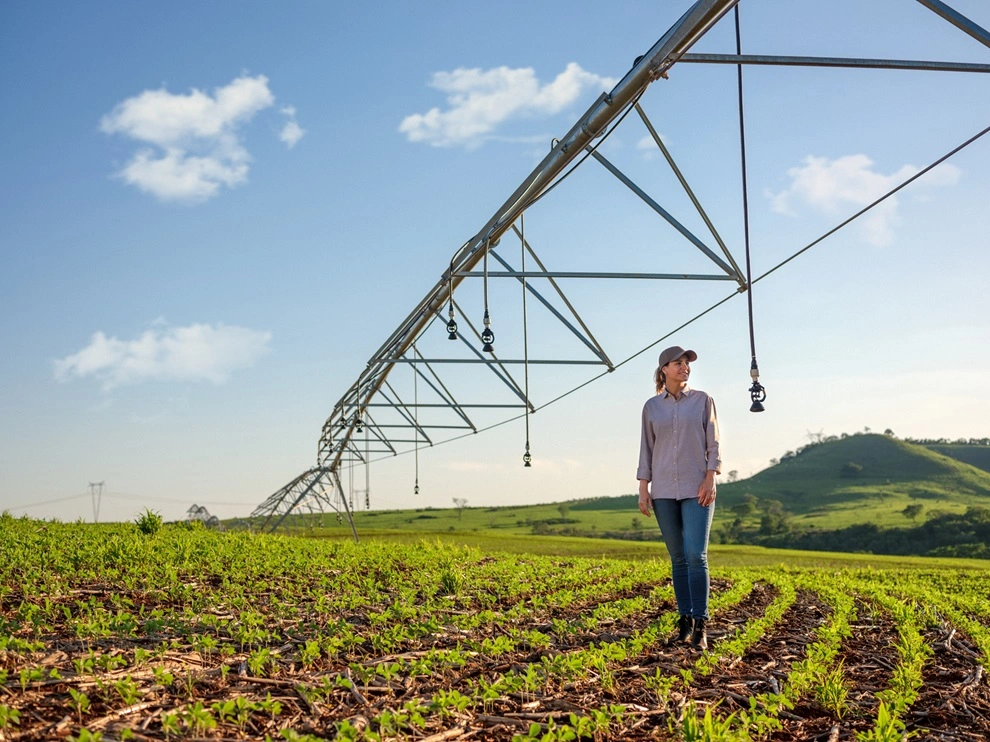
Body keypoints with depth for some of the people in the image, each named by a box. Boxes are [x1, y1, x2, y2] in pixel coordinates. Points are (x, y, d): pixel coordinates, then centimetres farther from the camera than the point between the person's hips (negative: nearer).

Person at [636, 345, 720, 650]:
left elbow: (712, 443, 1)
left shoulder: (702, 400, 4)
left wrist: (710, 479, -10)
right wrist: (643, 488, 2)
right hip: (664, 491, 2)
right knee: (678, 558, 5)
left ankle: (701, 625, -11)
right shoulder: (651, 406, 8)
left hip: (697, 489, -2)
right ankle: (685, 619, 13)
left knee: (696, 555, -13)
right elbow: (646, 449, 9)